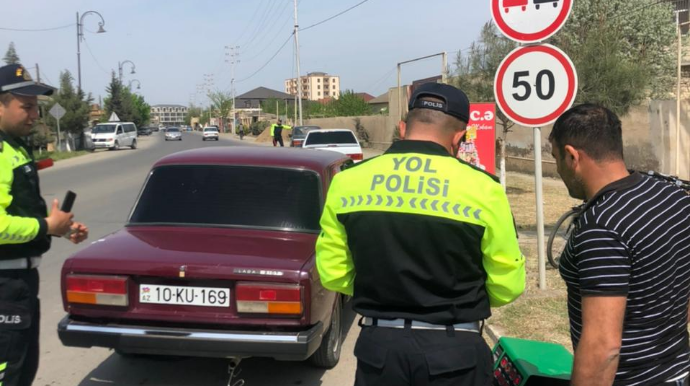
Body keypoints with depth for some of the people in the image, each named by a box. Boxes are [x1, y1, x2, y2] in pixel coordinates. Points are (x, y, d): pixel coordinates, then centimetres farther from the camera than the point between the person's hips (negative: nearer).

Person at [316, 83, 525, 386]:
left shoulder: (347, 182, -4)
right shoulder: (481, 188, -12)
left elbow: (332, 274, 3)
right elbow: (508, 286, -4)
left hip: (379, 343, 2)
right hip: (453, 349, -2)